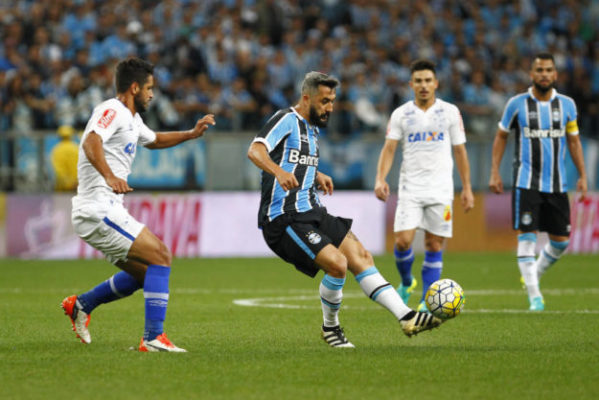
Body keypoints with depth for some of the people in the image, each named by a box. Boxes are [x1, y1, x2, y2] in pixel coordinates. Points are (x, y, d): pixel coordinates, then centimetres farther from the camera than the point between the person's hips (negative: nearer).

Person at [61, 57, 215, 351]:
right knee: (160, 257, -14)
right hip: (99, 210, -11)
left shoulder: (131, 119, 20)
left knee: (144, 272, 17)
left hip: (105, 211, 11)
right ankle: (153, 337, -17)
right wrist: (109, 176, -43)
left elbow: (154, 140, 41)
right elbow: (91, 142, -29)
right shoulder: (112, 110, -11)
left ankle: (81, 305, 25)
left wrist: (191, 134, 29)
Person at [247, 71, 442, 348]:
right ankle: (330, 327, 2)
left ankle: (406, 317, -3)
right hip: (283, 219, -9)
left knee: (359, 256, -1)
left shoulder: (313, 128, 19)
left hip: (311, 213, 9)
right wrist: (279, 172, -45)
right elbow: (255, 150, -27)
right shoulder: (286, 120, -10)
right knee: (337, 263, -21)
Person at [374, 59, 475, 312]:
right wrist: (380, 179, -19)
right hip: (410, 188, 0)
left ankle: (427, 302, 6)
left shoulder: (449, 112, 5)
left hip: (440, 189, 0)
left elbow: (460, 151, 9)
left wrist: (467, 188, 6)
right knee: (403, 241, -10)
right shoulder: (400, 114, 4)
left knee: (434, 245, 0)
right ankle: (406, 283, 19)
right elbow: (389, 149, -3)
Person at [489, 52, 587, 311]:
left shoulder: (567, 105, 5)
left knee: (561, 240, 4)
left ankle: (534, 275, 30)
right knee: (527, 236, -12)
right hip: (526, 181, -3)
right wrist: (495, 172, 1)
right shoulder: (517, 104, -1)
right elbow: (501, 136, 8)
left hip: (557, 183, 3)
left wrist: (582, 175, 6)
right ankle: (534, 295, -10)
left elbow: (573, 141, 12)